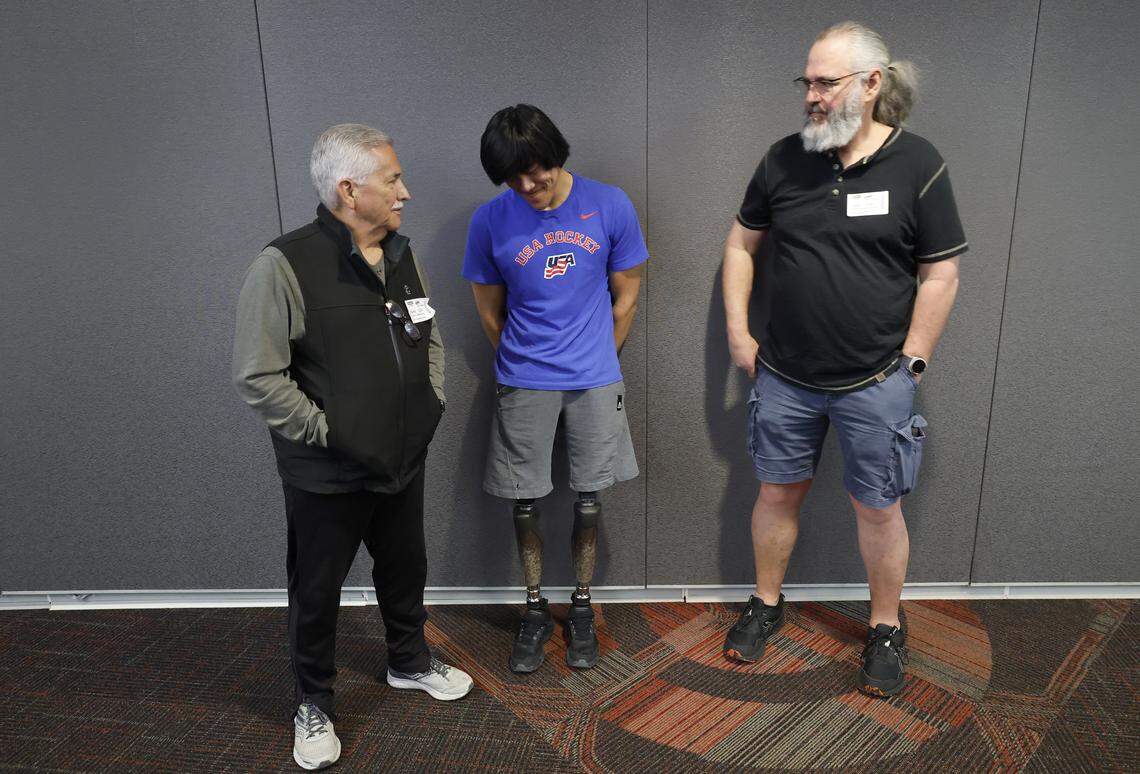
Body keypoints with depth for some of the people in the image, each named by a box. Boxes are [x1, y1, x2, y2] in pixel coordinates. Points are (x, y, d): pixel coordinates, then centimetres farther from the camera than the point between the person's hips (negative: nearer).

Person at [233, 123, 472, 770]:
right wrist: (329, 433, -17)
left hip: (404, 464, 6)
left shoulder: (403, 256, 2)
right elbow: (258, 377, -19)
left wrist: (432, 404, 5)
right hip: (326, 476, -5)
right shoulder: (285, 266, -19)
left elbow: (431, 340, 15)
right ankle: (314, 706, 37)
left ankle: (410, 662, 49)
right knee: (317, 593, 13)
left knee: (406, 571, 23)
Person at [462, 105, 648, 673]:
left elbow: (625, 296, 3)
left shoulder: (610, 206, -7)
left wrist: (595, 361, 11)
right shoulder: (490, 221, -7)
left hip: (594, 381, 0)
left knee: (588, 500, 9)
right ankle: (535, 611, 29)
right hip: (522, 385, 0)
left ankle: (581, 608, 30)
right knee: (524, 503, 8)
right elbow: (490, 310, 5)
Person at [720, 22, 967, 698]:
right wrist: (738, 330, 4)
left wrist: (909, 364, -6)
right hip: (784, 376, 3)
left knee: (878, 509, 9)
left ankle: (887, 630, 32)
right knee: (779, 491, 15)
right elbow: (741, 243, 10)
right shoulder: (784, 160, 1)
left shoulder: (917, 164, -7)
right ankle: (767, 605, 37)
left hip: (875, 383, -2)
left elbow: (941, 274, -5)